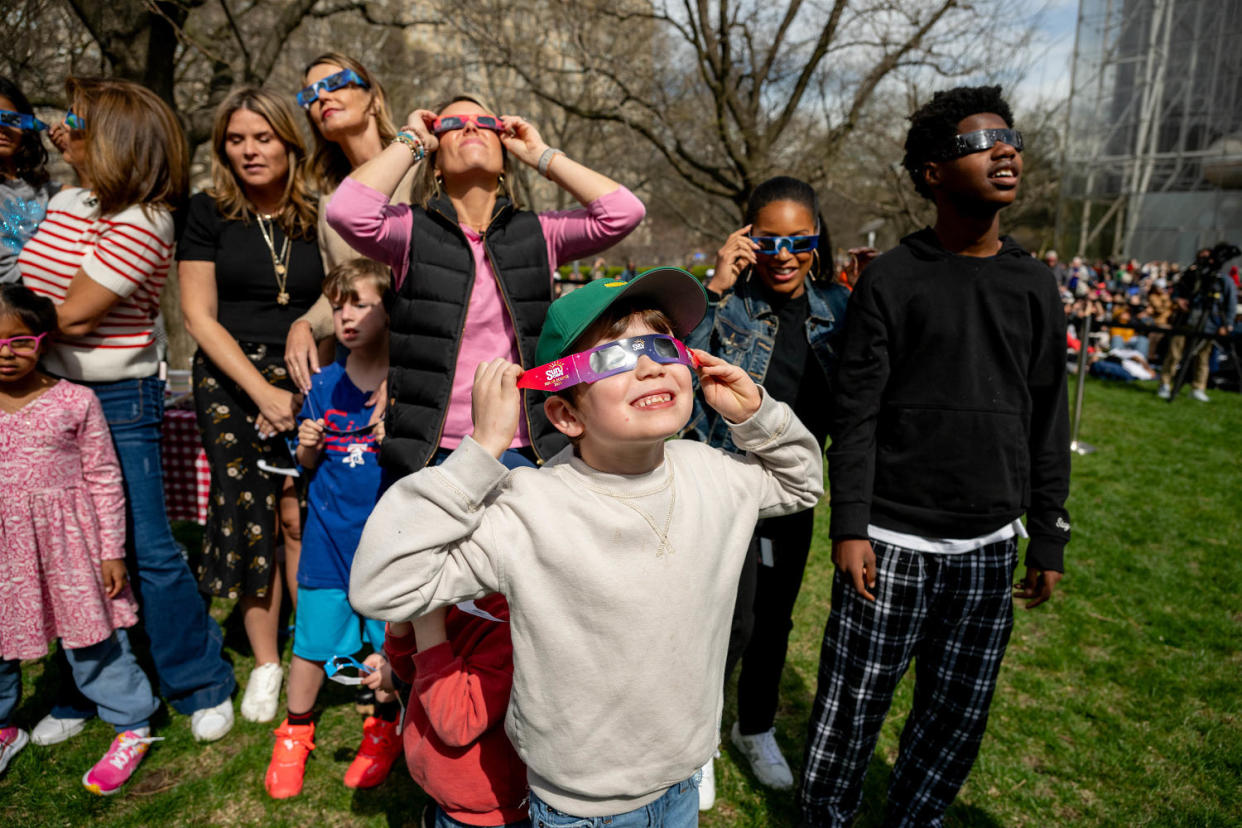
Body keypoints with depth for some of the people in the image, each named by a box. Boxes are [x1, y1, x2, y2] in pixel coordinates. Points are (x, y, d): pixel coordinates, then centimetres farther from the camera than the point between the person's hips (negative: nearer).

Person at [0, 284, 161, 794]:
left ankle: (133, 727, 22)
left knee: (92, 637, 5)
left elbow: (104, 480, -5)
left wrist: (112, 551, -5)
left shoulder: (74, 401, -9)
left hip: (66, 542, -4)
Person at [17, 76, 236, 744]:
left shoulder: (142, 222, -14)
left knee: (148, 549, -3)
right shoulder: (64, 204, 11)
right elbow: (27, 290, 15)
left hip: (117, 401, -7)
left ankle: (203, 684, 16)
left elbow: (76, 315, -15)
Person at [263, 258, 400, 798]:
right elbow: (307, 463, 11)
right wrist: (307, 446, -10)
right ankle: (295, 732, 35)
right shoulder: (325, 385, 3)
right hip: (329, 533, 2)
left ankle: (384, 729, 35)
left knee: (389, 638, 10)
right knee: (312, 635, 10)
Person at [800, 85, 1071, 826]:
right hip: (893, 539, -4)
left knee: (960, 711, 14)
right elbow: (855, 413, -8)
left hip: (989, 544, 4)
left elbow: (1048, 420, 10)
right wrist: (849, 526, -13)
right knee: (853, 703, 6)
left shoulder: (1035, 286, 8)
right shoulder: (893, 279, -5)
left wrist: (1049, 539, 10)